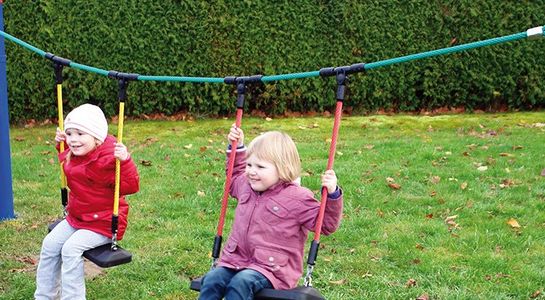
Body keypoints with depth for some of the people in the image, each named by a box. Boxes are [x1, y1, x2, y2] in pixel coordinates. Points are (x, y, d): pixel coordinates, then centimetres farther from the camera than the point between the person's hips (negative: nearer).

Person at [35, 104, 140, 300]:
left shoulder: (108, 158, -24)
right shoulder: (74, 154, 3)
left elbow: (131, 187, -28)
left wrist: (125, 162, -44)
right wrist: (62, 146, 13)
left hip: (103, 223, -9)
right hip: (77, 217, 9)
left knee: (71, 248, -25)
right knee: (50, 244, -1)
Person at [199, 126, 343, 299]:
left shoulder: (297, 199, -5)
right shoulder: (246, 186, 14)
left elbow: (326, 224, -1)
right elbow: (235, 177, 40)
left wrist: (332, 194, -15)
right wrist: (237, 148, 29)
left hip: (271, 269, -6)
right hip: (236, 260, 6)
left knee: (240, 283, -34)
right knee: (212, 280, -22)